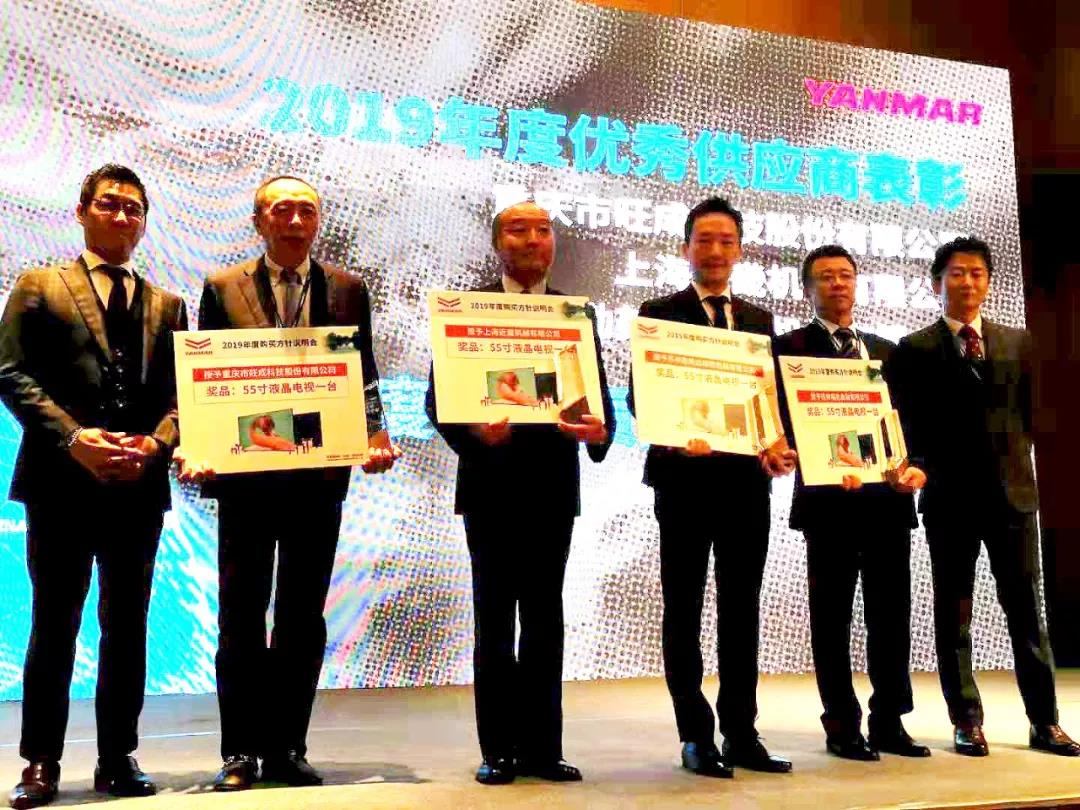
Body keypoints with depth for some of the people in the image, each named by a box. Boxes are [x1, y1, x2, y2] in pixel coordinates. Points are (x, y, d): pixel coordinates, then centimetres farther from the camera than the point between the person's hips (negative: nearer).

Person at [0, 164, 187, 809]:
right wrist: (72, 437, -16)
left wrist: (155, 444, -10)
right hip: (61, 481, -3)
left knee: (127, 625, 8)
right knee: (55, 624, 1)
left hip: (140, 484, 3)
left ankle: (119, 758, 16)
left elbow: (180, 391, 9)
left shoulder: (166, 305, 16)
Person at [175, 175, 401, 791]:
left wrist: (376, 436, -12)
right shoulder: (223, 288, 4)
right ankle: (239, 754, 13)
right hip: (245, 474, -1)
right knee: (242, 618, 4)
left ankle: (287, 749, 18)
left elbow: (365, 378, 6)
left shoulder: (348, 289, 7)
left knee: (304, 619, 8)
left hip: (320, 476, 2)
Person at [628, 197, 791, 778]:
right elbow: (640, 396, -3)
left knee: (741, 609, 7)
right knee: (684, 609, 3)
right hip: (685, 477, -4)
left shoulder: (759, 320, 16)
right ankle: (696, 736, 10)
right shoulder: (659, 313, 3)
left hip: (746, 477, 4)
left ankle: (741, 733, 14)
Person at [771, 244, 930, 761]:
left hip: (888, 496, 5)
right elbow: (787, 421, -6)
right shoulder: (791, 347, 3)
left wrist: (915, 466, -5)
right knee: (832, 616, 3)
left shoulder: (886, 350, 19)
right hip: (828, 498, -4)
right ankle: (842, 727, 10)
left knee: (892, 612, 6)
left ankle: (889, 721, 16)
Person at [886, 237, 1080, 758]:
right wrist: (918, 468, -14)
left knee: (1027, 611, 5)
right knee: (953, 615, 3)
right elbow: (908, 424, 0)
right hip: (950, 496, -2)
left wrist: (1016, 457, -3)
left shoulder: (1018, 342, 13)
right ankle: (967, 721, 10)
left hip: (1012, 490, 2)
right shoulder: (914, 350, 3)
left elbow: (1031, 411, 10)